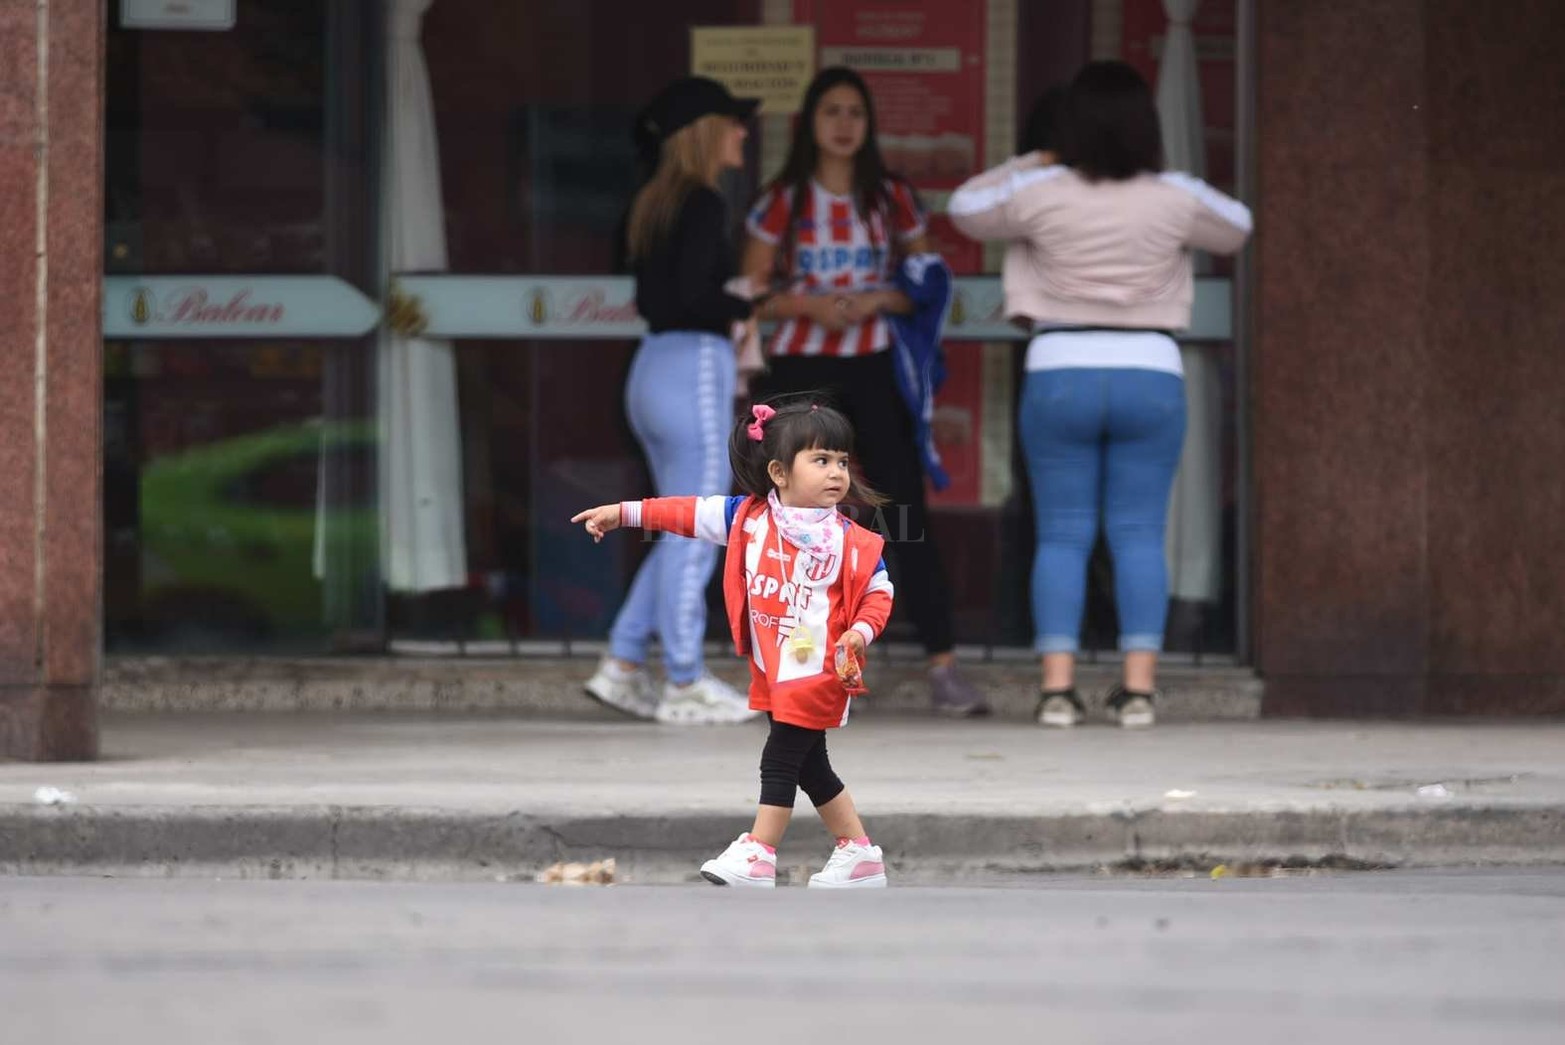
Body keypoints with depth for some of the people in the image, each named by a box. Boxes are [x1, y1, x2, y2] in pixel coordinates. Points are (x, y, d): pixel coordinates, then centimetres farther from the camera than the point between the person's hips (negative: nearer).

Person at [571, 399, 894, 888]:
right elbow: (692, 513, 4)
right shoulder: (750, 517, -1)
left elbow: (878, 591, -2)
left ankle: (758, 856, 0)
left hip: (819, 670, -5)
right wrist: (623, 513, 4)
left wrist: (861, 631, -21)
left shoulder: (852, 541, -10)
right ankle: (859, 853, 22)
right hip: (773, 671, 5)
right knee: (808, 766, 11)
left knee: (780, 759, -6)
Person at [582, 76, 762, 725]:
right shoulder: (702, 204, -13)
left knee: (684, 534, 16)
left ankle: (622, 665, 13)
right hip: (694, 367, -9)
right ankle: (684, 685, 3)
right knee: (694, 537, -2)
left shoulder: (655, 205, 14)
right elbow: (692, 296, -22)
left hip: (652, 368, 9)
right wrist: (745, 311, -5)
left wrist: (727, 314, 11)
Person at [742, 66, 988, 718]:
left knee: (906, 518, -7)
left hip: (876, 369, 0)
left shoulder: (893, 199, 6)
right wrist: (807, 303, -13)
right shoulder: (782, 203, 5)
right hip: (801, 369, 0)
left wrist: (877, 300, -11)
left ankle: (943, 671, -10)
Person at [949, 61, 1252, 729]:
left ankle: (1057, 686, -4)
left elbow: (967, 209, 14)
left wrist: (1023, 166, 27)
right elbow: (1235, 229, 20)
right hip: (1150, 375, 0)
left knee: (1062, 535, 4)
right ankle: (1139, 686, -3)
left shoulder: (1041, 192, -4)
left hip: (1060, 375, 0)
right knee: (1139, 535, 4)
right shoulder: (1174, 199, -1)